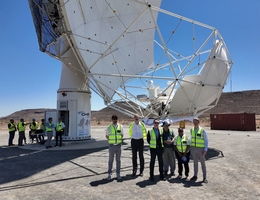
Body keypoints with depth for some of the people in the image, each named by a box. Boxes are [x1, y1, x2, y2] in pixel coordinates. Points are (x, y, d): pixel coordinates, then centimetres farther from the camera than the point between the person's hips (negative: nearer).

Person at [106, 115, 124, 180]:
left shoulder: (120, 126, -2)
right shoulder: (109, 127, -5)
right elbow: (107, 136, 10)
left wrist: (118, 140, 7)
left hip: (118, 145, 1)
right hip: (111, 146, -1)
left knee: (118, 160, 9)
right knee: (110, 160, 7)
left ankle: (118, 174, 21)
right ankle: (109, 174, 20)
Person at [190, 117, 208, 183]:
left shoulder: (203, 130, -9)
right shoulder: (191, 130, 4)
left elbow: (206, 140, -6)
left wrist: (205, 150, -12)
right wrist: (190, 147, 10)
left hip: (200, 148, -4)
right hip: (193, 148, 4)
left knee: (202, 163, 5)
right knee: (195, 162, 14)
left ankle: (204, 177, 15)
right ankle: (195, 175, 26)